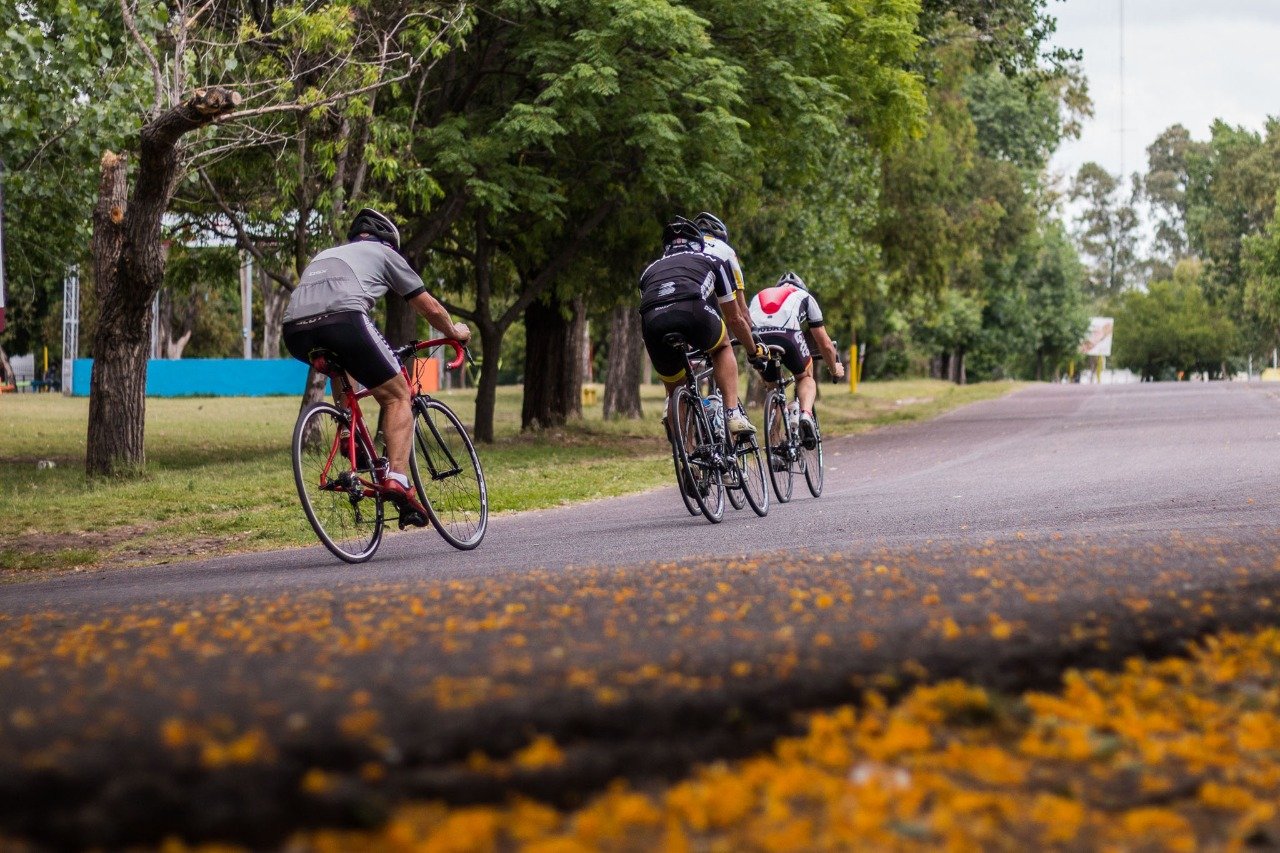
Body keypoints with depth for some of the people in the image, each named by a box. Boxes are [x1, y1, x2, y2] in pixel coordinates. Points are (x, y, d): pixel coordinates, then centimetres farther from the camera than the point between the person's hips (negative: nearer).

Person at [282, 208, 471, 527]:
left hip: (295, 332, 5)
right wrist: (454, 331, 51)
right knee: (397, 396, 9)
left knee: (340, 365, 39)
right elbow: (431, 309, 30)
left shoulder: (324, 256, 40)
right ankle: (396, 479, -8)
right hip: (343, 319, -5)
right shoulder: (384, 253, 27)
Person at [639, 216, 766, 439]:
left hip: (653, 321, 2)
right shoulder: (712, 261, 35)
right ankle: (733, 413, 14)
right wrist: (755, 349, 61)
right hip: (693, 310, -2)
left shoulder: (650, 270, 40)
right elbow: (735, 318, 43)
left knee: (675, 391, 24)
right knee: (722, 347, 32)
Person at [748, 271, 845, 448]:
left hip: (757, 339, 2)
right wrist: (835, 369, 53)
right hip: (787, 334, -2)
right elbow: (825, 344, 36)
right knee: (805, 377, 26)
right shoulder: (805, 296, 34)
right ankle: (806, 414, -5)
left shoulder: (758, 297, 40)